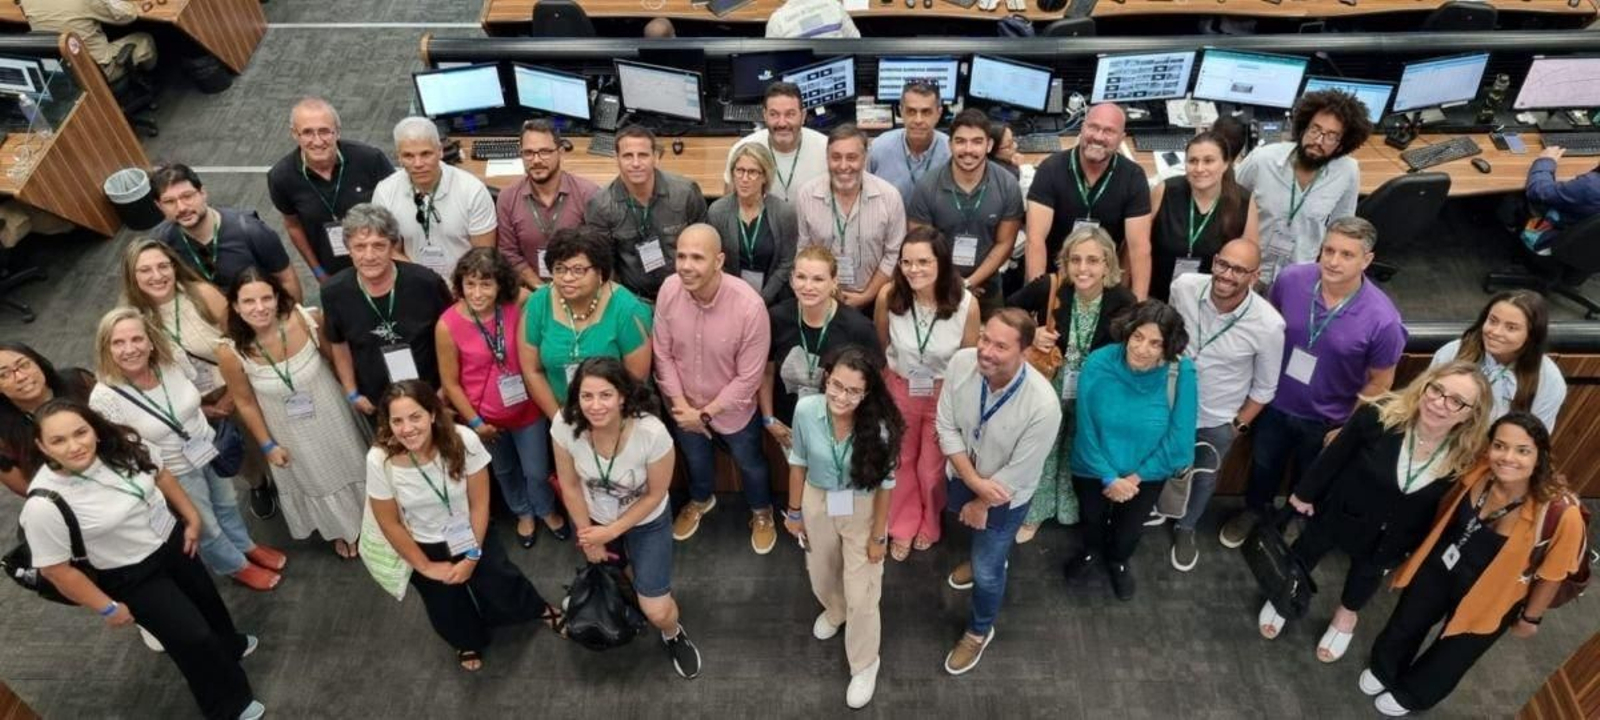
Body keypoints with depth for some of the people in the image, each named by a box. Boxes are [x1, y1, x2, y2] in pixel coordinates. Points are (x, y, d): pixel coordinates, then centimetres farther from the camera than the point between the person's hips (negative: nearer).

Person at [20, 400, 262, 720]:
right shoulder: (44, 504, -33)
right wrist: (107, 608, -14)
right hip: (131, 577, -5)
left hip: (172, 542, 5)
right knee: (193, 638, 3)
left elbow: (161, 476, 1)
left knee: (207, 601, 28)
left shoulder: (123, 445, -20)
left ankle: (230, 646, 62)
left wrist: (191, 518, 5)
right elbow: (55, 570, -21)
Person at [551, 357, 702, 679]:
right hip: (593, 518, 3)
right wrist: (588, 537, -3)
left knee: (656, 611, -3)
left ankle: (673, 635, 31)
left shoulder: (652, 433, -36)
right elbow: (569, 485, -12)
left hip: (646, 522, -3)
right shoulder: (565, 425, -29)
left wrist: (611, 532, -16)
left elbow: (655, 494, -19)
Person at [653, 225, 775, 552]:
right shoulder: (669, 290, -24)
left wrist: (706, 413, -19)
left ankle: (762, 512, 56)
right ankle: (700, 499, 64)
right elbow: (662, 353, -10)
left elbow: (748, 378, -25)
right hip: (685, 406, 3)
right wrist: (680, 403, -14)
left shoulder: (749, 306, -35)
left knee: (750, 464, 25)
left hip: (733, 410, -3)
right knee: (694, 458, 32)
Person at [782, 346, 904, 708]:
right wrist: (794, 511, 3)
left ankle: (864, 664, 38)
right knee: (821, 577, 28)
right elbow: (798, 462, -7)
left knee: (861, 594, 10)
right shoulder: (806, 410, -24)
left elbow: (884, 483, -15)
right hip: (817, 503, 3)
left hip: (863, 510, -3)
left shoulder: (879, 427, -30)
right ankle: (835, 611, 64)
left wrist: (878, 536, -7)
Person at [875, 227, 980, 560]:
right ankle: (903, 525, 49)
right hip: (899, 390, 1)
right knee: (901, 461, 22)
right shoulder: (888, 295, -23)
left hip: (945, 394, -1)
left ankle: (929, 524, 52)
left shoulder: (966, 304, -27)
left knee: (932, 468, 20)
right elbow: (878, 346, -4)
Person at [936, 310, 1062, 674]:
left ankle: (980, 631, 44)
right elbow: (947, 427, -17)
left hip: (1006, 496, -4)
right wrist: (975, 482, -24)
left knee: (986, 570, 13)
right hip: (965, 474, 4)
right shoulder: (961, 362, -29)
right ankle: (988, 552, 70)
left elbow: (1018, 473, -26)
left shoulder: (1043, 405, -39)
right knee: (972, 530, 33)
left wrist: (982, 503, -12)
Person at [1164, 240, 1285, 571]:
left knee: (1203, 479, 24)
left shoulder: (1268, 325, -30)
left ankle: (1185, 528, 53)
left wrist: (1239, 425, -4)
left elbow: (1265, 387, -11)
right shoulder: (1183, 287, -24)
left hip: (1217, 420, -1)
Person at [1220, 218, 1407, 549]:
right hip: (1275, 402, 2)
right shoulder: (1290, 279, -22)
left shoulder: (1382, 319, -30)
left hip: (1326, 420, -2)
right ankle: (1254, 509, 57)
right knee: (1263, 464, 28)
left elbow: (1380, 382, -14)